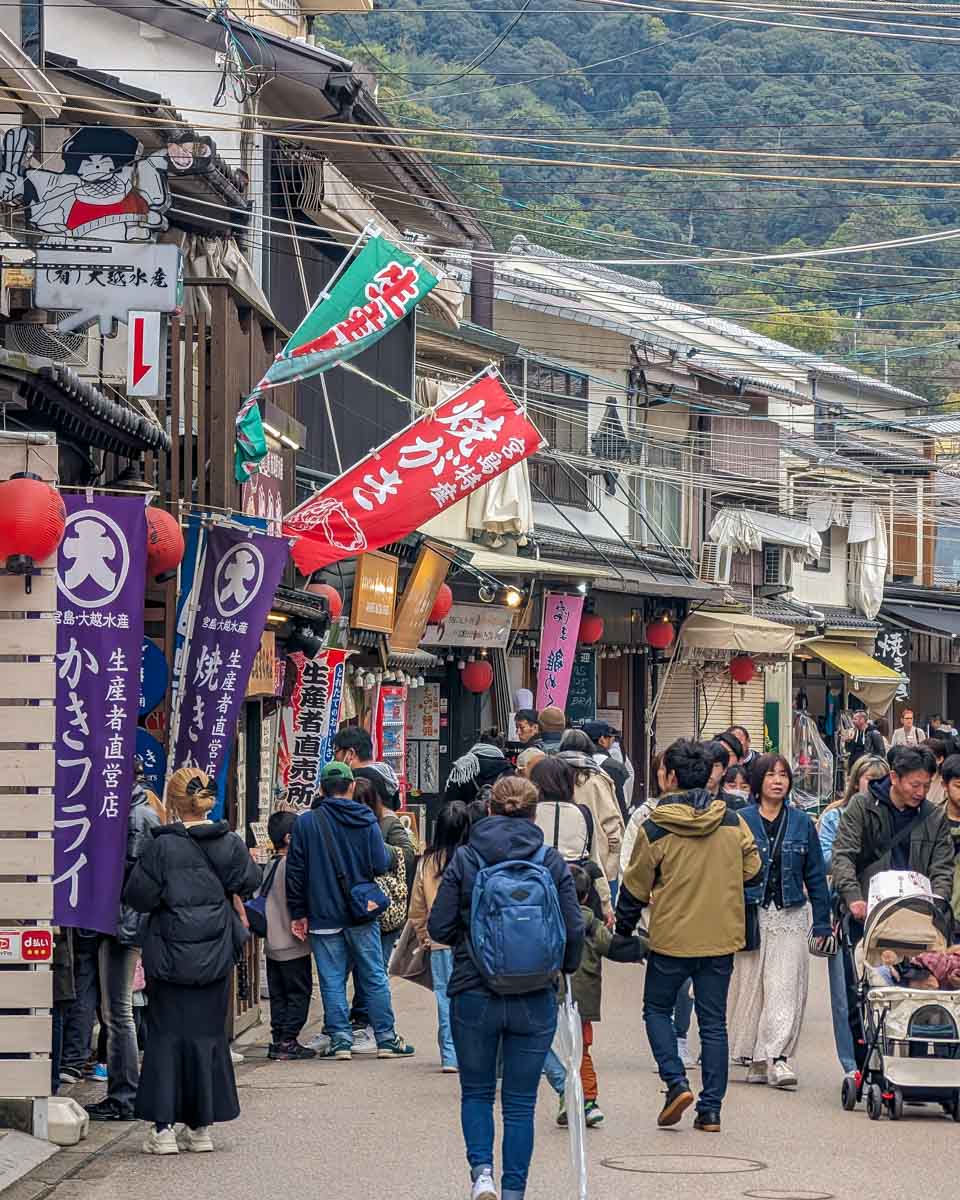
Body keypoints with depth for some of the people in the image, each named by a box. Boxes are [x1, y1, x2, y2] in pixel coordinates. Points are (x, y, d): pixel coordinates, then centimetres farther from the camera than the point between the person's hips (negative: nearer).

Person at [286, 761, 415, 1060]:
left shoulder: (305, 822, -3)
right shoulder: (366, 821, -3)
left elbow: (296, 871, -2)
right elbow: (381, 865, -6)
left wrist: (298, 913, 5)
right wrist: (390, 854, 17)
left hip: (323, 914, 0)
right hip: (361, 913, 0)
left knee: (332, 981, 5)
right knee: (374, 978, 8)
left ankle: (340, 1040, 3)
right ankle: (386, 1039, 10)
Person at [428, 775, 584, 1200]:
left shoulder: (464, 859, -3)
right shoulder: (552, 862, -2)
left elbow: (438, 926, -4)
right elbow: (573, 930, -4)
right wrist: (565, 966, 16)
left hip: (473, 995, 0)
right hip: (534, 1001, 0)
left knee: (476, 1093, 16)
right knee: (520, 1102, 10)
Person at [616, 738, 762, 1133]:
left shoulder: (655, 829, -10)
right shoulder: (732, 822, -1)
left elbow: (635, 888, -3)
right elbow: (752, 869, 8)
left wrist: (624, 931, 11)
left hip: (671, 938, -3)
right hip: (722, 938, 3)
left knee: (657, 1009, 16)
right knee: (713, 1020, 9)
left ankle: (677, 1083, -2)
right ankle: (710, 1108, 8)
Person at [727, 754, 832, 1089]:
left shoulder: (801, 823, 7)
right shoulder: (740, 821, 1)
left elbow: (815, 875, 11)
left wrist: (822, 923, 6)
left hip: (790, 915, 1)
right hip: (750, 914, -1)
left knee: (785, 988, -8)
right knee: (750, 986, 2)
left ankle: (778, 1057, -13)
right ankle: (756, 1060, 13)